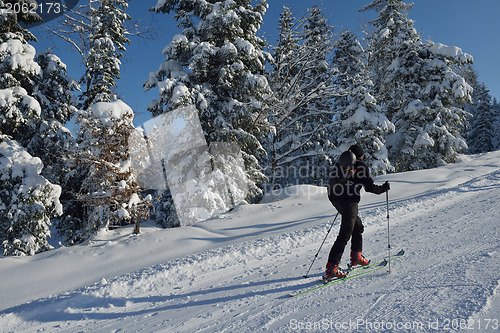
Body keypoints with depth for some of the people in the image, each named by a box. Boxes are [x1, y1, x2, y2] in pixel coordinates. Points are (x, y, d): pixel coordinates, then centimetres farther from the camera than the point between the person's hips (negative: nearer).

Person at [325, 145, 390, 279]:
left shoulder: (339, 165, 17)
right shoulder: (361, 166, -1)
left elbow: (334, 182, 19)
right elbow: (369, 187, -3)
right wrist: (383, 188, 14)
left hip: (335, 198, 8)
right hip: (348, 201, -8)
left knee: (357, 226, 24)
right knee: (345, 234, -6)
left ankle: (356, 257, 29)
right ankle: (331, 268, -10)